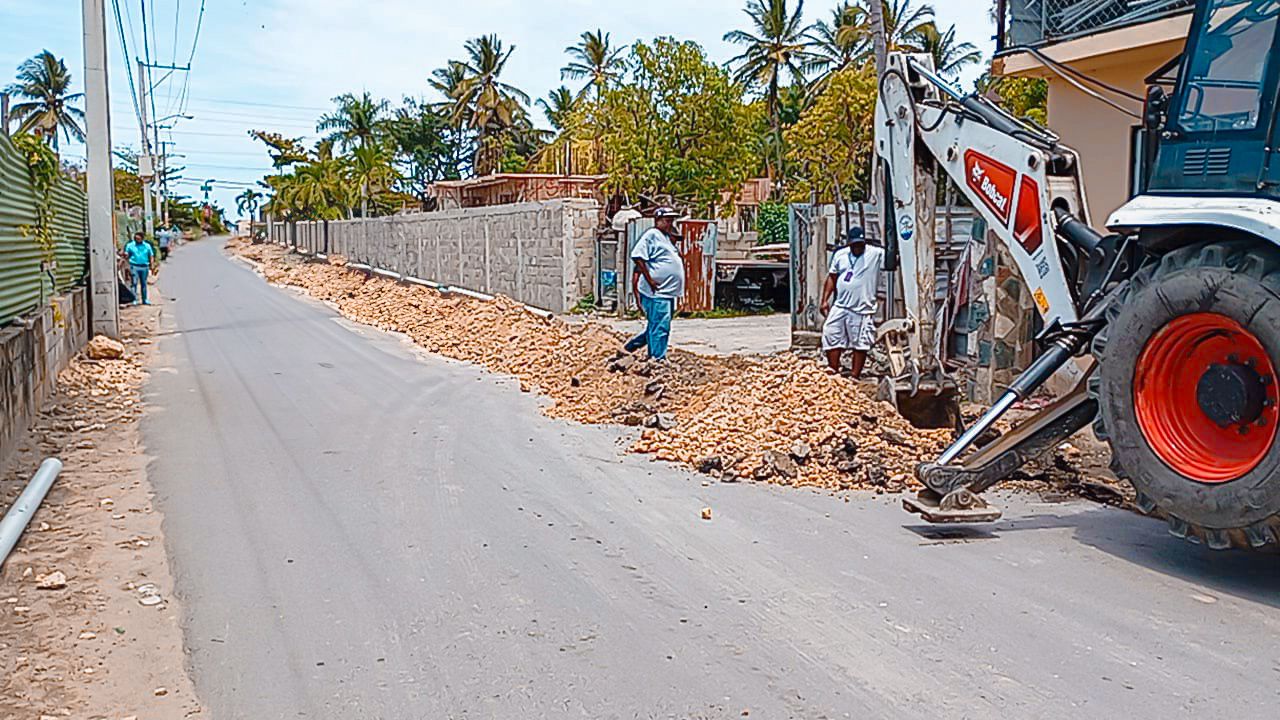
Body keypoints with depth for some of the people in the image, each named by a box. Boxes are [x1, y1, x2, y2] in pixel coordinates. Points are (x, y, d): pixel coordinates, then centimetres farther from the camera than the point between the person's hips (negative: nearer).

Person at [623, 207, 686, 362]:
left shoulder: (666, 237, 21)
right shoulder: (652, 235, -9)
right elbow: (637, 256, -18)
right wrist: (650, 281, -19)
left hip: (668, 291, 10)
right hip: (657, 292, -10)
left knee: (654, 326, 16)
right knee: (660, 327, -8)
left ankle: (631, 347, 29)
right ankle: (658, 359, -3)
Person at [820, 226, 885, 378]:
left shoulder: (876, 254, -6)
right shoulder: (840, 255, 8)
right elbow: (831, 278, 13)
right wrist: (825, 300, 8)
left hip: (862, 310, -4)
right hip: (839, 307, 4)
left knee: (860, 345, 3)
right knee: (831, 339, 3)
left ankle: (855, 377, 13)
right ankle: (834, 374, 13)